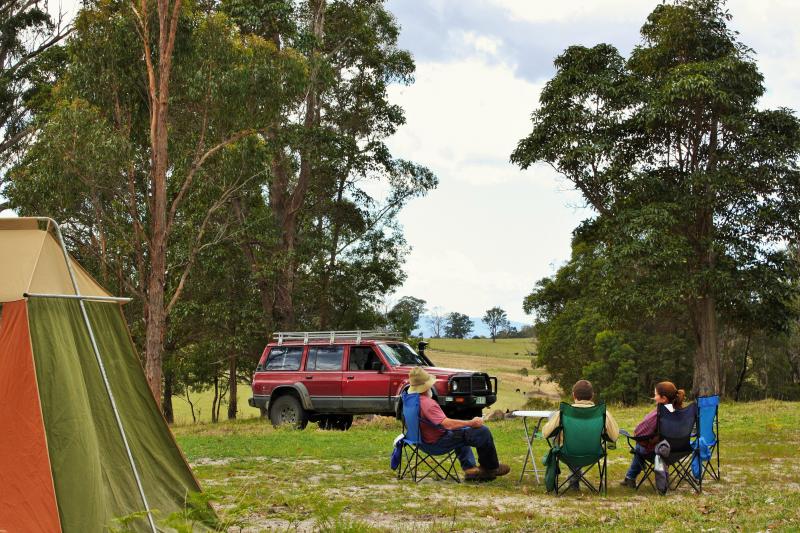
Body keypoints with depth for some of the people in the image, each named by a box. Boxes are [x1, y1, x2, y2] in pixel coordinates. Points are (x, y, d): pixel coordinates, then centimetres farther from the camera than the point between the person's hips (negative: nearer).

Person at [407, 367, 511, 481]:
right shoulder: (427, 403, -29)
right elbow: (447, 423, -35)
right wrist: (471, 423, -25)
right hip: (439, 441, -10)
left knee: (462, 431, 38)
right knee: (483, 431, -11)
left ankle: (469, 468, 33)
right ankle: (491, 468, 10)